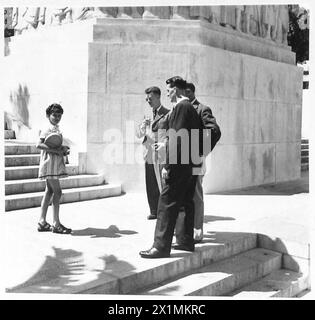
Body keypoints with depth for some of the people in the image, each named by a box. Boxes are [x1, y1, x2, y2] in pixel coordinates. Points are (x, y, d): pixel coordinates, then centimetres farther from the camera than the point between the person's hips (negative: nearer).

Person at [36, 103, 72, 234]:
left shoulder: (57, 130, 17)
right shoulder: (47, 129, -11)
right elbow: (39, 145, -22)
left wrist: (64, 149, 4)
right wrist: (56, 150, -24)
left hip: (56, 164, 10)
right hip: (50, 163, -10)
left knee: (49, 192, 10)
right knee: (57, 192, -9)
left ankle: (42, 222, 16)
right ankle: (56, 224, -4)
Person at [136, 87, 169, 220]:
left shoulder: (168, 114, -2)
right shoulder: (149, 116, 17)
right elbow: (138, 135, 16)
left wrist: (164, 144, -19)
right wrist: (143, 126, -4)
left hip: (161, 156, -6)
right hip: (148, 156, 6)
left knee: (163, 185, -4)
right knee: (150, 186, 8)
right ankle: (154, 211, 19)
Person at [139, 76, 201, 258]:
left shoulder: (181, 107, -12)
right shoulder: (191, 107, 17)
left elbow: (176, 138, -19)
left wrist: (168, 165, -19)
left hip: (180, 164, -10)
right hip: (191, 163, 10)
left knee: (167, 203, -7)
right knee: (186, 202, 14)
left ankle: (161, 246, -5)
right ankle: (186, 241, 22)